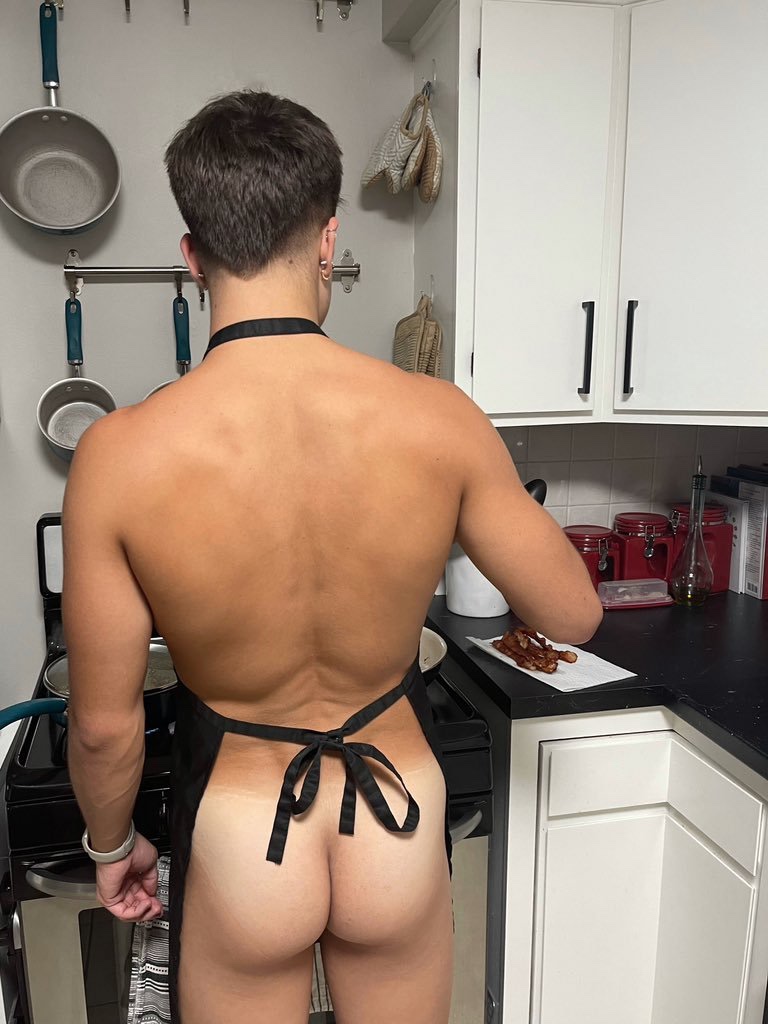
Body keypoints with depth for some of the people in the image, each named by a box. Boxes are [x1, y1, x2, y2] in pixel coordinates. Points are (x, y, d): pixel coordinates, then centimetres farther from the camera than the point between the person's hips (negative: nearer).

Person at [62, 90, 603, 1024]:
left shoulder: (121, 455, -21)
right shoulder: (438, 419, -19)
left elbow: (105, 725, -11)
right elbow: (573, 614, -6)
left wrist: (110, 846, 9)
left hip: (237, 835, -1)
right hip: (399, 821, 2)